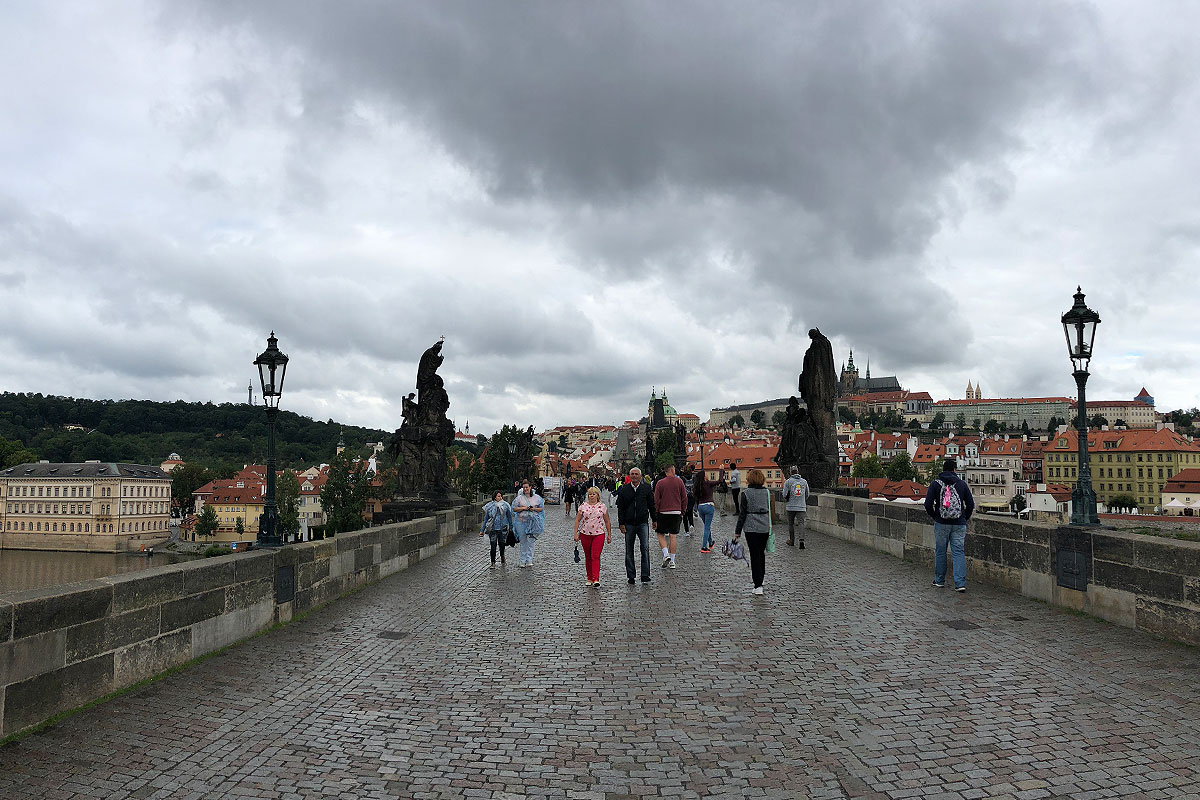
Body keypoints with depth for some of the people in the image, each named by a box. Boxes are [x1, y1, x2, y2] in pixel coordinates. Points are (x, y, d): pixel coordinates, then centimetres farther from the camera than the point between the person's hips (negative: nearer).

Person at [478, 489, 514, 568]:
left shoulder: (505, 505, 3)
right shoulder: (490, 506, 3)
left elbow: (509, 517, 11)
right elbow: (485, 518, 9)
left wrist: (511, 527, 11)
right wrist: (482, 530, 8)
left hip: (503, 528, 0)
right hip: (493, 529, 0)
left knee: (502, 544, 6)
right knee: (493, 546, -5)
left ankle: (502, 556, 38)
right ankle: (493, 563, 6)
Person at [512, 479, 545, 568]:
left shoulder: (537, 497, 6)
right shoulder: (519, 498, 4)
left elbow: (541, 508, 9)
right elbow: (514, 508, 3)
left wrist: (534, 509, -9)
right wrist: (523, 508, -10)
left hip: (533, 522, 0)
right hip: (522, 522, 1)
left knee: (531, 541, -4)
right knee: (523, 541, 6)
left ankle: (529, 560, 1)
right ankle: (523, 561, 14)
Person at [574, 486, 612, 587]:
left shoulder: (603, 506, 2)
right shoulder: (583, 506, 2)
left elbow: (607, 522, 8)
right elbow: (577, 520, 4)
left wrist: (609, 535, 8)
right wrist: (576, 533, -2)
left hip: (599, 534, -2)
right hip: (585, 534, 2)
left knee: (595, 557, -12)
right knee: (588, 557, 10)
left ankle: (596, 579, -16)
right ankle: (589, 578, 22)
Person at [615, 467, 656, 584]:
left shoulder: (646, 488, 4)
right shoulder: (624, 490, 3)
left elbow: (651, 505, 12)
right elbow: (620, 508, 4)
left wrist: (654, 520, 12)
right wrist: (621, 523, -1)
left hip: (643, 523, -1)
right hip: (629, 524, 1)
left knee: (645, 549, -9)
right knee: (629, 551, 7)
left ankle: (645, 576, -4)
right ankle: (631, 576, 16)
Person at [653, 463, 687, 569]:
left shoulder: (660, 483, -4)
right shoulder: (679, 482, 0)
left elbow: (656, 500, -4)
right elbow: (684, 498, 4)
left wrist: (656, 513, 4)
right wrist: (683, 511, 13)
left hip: (663, 512, -2)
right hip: (676, 512, 2)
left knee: (661, 534, 10)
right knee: (673, 536, 6)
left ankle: (666, 554, -10)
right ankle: (672, 561, 6)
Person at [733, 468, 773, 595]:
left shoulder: (746, 494, -9)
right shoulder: (767, 492, 4)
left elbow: (742, 514, -9)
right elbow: (769, 510, 10)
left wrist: (737, 532, -3)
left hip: (751, 528, -5)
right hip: (765, 527, 5)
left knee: (755, 555, -2)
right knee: (761, 553, 21)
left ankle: (758, 585, -5)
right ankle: (760, 576, 36)